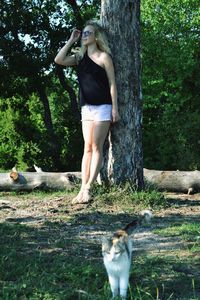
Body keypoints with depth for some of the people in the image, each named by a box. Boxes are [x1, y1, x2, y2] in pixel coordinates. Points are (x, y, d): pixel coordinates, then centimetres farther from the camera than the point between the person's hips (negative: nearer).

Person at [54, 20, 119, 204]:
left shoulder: (103, 56, -3)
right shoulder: (80, 57, 12)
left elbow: (112, 83, -6)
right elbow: (59, 60, -1)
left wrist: (115, 108, -11)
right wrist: (71, 40, 4)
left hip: (102, 107, -6)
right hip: (86, 108, 6)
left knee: (96, 147, -7)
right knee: (87, 148, 2)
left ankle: (88, 188, -11)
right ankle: (83, 189, -1)